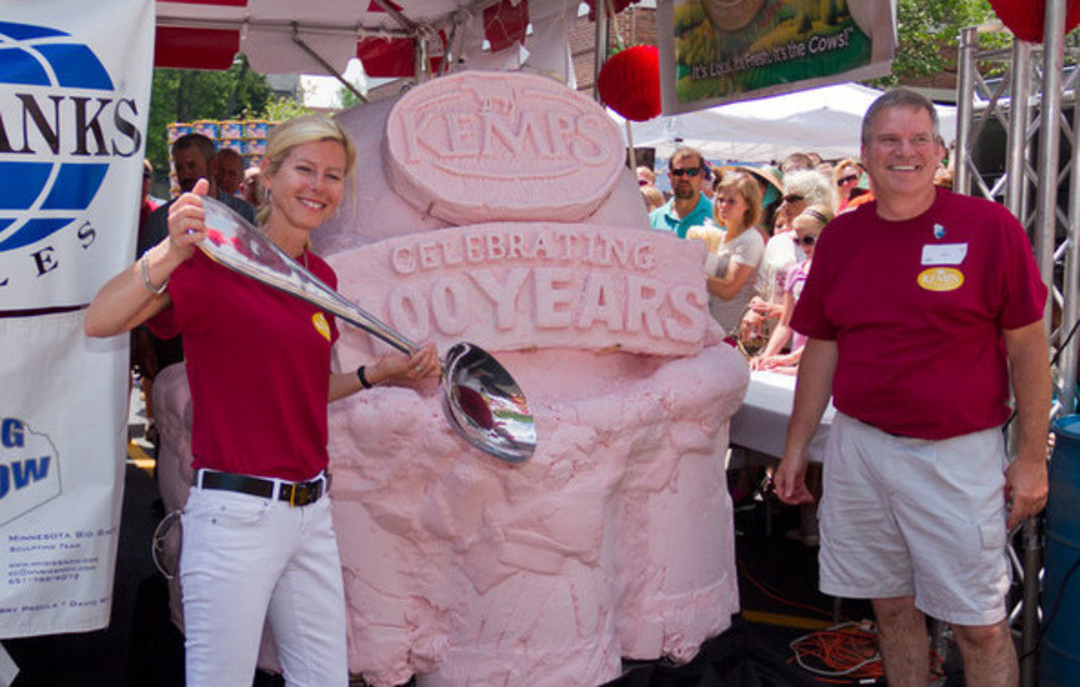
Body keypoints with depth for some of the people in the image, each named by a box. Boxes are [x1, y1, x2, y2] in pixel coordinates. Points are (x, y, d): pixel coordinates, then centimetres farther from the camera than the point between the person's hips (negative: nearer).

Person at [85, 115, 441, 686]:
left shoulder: (321, 276, 12)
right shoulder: (219, 259, -10)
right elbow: (99, 322, -23)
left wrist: (378, 374, 10)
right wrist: (171, 253, -38)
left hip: (311, 510, 7)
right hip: (235, 512, -7)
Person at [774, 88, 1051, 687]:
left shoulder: (990, 227, -6)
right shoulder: (841, 237, 5)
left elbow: (1028, 346, -3)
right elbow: (821, 348, 11)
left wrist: (1031, 457, -4)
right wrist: (796, 448, 11)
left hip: (956, 453, -3)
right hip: (858, 448, 4)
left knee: (979, 625, 3)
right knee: (892, 606, 15)